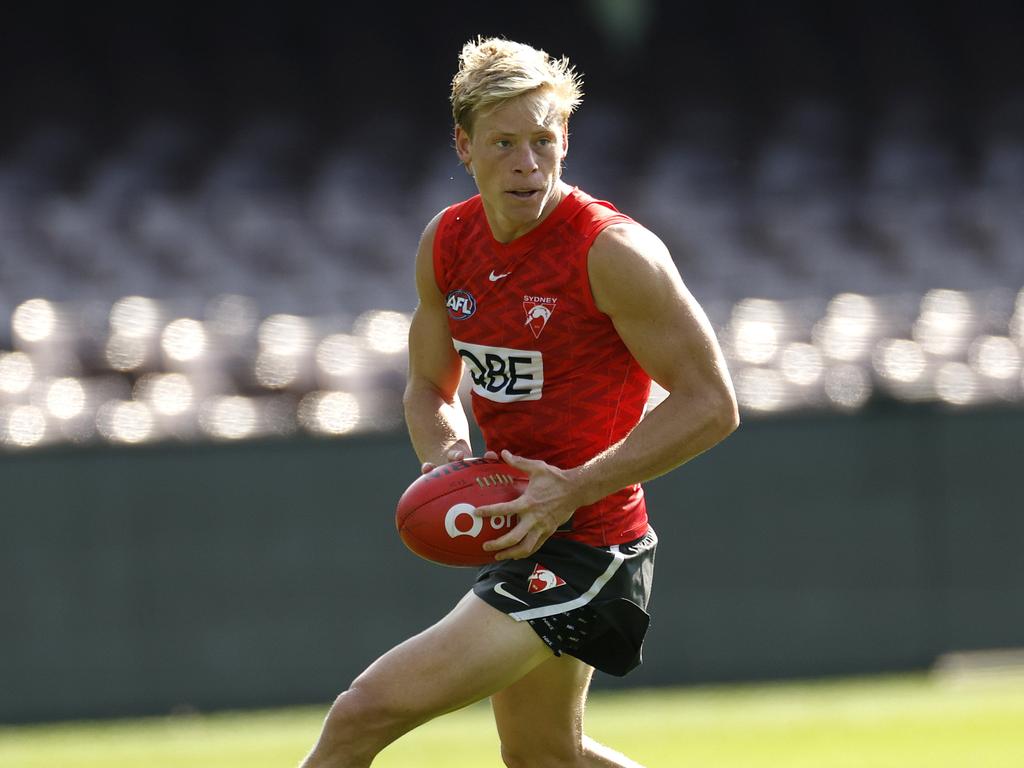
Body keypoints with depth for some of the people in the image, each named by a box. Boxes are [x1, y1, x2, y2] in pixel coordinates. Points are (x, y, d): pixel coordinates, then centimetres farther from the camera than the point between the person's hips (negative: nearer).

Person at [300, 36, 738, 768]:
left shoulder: (612, 252, -19)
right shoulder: (447, 243, 2)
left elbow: (711, 404, -17)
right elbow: (430, 387, 16)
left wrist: (574, 489, -24)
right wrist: (446, 458, -8)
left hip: (584, 549, -9)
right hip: (516, 535, 9)